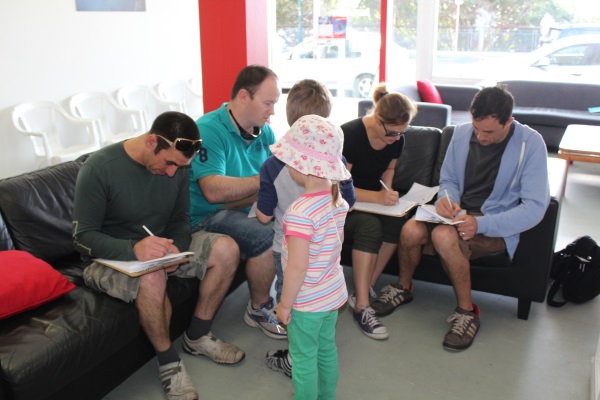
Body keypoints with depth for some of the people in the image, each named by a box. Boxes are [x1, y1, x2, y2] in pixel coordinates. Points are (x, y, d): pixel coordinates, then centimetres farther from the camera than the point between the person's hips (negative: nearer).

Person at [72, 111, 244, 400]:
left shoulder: (176, 166, -5)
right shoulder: (98, 168, -22)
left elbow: (181, 220, 4)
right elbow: (83, 237, -21)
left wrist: (176, 247, -20)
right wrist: (134, 249, -40)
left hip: (159, 248, 6)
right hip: (110, 258, -6)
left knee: (226, 249, -13)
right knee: (152, 278, -39)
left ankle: (197, 336, 3)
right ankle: (168, 362, -12)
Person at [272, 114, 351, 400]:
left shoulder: (300, 212, -30)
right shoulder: (337, 200, -5)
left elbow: (297, 267, -26)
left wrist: (285, 303, -14)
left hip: (307, 301, -8)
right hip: (333, 293, 8)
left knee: (304, 358, 13)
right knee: (326, 349, 25)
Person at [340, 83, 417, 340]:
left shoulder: (396, 139, -1)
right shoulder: (349, 135, -21)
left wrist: (387, 191, -4)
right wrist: (377, 197, -32)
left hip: (372, 200, 6)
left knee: (397, 221, -27)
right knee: (370, 224, -35)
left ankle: (364, 289, -16)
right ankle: (361, 305, -29)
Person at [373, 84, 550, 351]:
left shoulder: (530, 144, -12)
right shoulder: (462, 133, 2)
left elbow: (535, 207, -17)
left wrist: (481, 224, -29)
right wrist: (446, 198, -13)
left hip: (497, 226, -4)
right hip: (460, 214, 4)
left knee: (444, 236, -34)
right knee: (412, 230, -26)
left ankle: (467, 312, -11)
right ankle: (403, 287, 6)